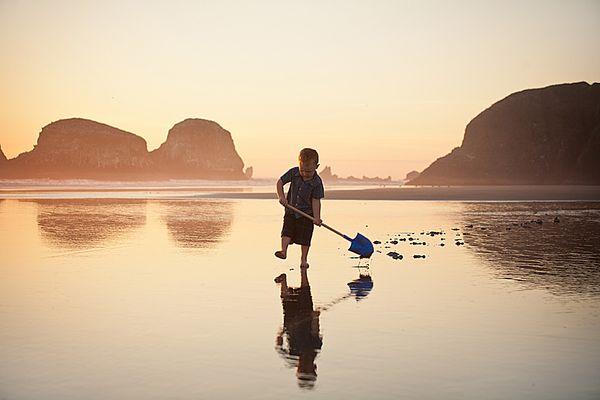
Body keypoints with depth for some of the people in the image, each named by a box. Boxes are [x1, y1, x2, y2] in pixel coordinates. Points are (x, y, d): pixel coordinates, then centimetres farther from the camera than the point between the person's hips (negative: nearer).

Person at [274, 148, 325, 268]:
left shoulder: (317, 182, -16)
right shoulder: (294, 172, -9)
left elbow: (316, 201, -15)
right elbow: (280, 182, -1)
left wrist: (316, 218, -21)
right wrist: (281, 196, -14)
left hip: (306, 213, -2)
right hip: (291, 210, 2)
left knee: (305, 238, 2)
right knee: (287, 231, -12)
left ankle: (303, 259, 13)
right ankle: (283, 251, -17)